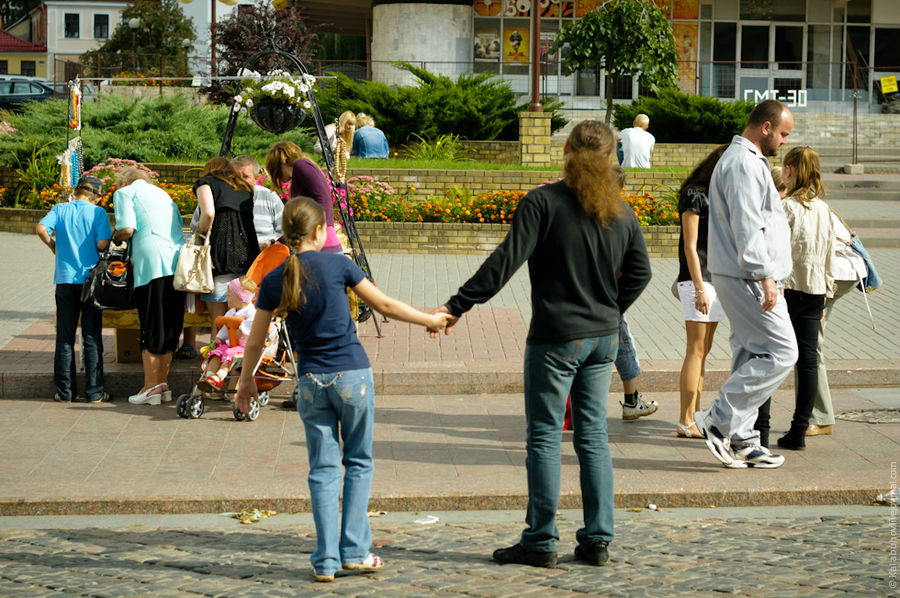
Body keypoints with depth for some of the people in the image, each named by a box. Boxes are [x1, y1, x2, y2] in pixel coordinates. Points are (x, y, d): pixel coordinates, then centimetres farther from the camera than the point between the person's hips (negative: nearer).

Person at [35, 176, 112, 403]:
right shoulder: (98, 213, -3)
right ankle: (94, 392, 6)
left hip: (65, 279, 2)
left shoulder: (60, 209, 4)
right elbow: (102, 245, -13)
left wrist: (55, 247, 5)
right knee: (92, 338, 5)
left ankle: (65, 391, 11)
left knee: (65, 338, 9)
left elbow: (41, 228, -12)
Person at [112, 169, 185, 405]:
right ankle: (163, 384, 13)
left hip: (153, 263, -6)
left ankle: (151, 387, -1)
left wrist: (116, 238, 16)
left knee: (151, 326, -2)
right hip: (178, 262, 6)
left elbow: (127, 228, -7)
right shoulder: (162, 193, 28)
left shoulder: (124, 192, 9)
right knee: (170, 326, 10)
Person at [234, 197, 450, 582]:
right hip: (352, 376, -2)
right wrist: (430, 320, 14)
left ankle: (326, 561, 7)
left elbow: (255, 341, 7)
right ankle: (354, 551, 10)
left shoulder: (273, 281, 1)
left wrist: (246, 380, 23)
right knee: (358, 462, 12)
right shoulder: (336, 265, -6)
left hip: (311, 381, 2)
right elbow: (384, 305, 0)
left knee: (323, 470, 8)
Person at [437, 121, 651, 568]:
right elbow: (639, 272, 12)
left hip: (555, 339, -6)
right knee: (593, 435, 11)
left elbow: (505, 261, -16)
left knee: (544, 436, 2)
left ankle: (541, 542, 6)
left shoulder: (543, 202, -11)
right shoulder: (620, 211, 6)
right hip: (604, 339, 6)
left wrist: (457, 306, -13)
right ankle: (597, 540, 14)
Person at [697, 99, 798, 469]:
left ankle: (741, 441, 14)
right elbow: (748, 227, -21)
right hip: (747, 280, -11)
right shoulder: (743, 164, -14)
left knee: (750, 356, 11)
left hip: (745, 277, 11)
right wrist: (765, 276, -23)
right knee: (780, 353, -10)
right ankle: (720, 420, -8)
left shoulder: (748, 161, 21)